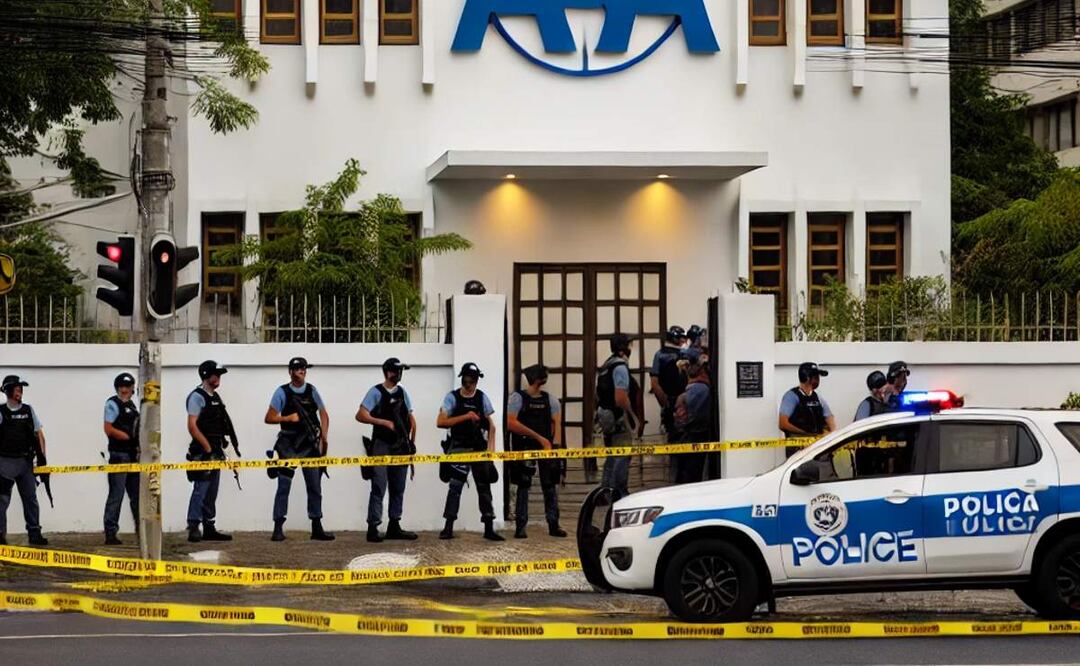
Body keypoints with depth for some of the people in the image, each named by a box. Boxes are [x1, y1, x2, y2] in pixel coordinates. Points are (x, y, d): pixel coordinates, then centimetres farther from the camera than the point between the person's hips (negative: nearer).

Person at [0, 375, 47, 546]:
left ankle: (34, 532, 8)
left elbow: (39, 435, 10)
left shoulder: (28, 410, 9)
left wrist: (42, 457, 3)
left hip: (25, 461, 3)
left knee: (30, 498, 4)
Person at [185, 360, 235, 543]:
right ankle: (193, 528, -11)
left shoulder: (216, 397, 17)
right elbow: (192, 426, -16)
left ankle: (209, 528, 16)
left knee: (212, 492, 11)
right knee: (201, 489, -12)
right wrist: (207, 447, -17)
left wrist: (220, 448, 13)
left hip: (215, 451, 9)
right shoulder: (197, 396, -10)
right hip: (202, 452, -9)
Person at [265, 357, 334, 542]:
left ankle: (317, 528, 13)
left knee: (315, 487, 6)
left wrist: (324, 437, 1)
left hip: (310, 445, 4)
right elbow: (269, 418, -3)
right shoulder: (282, 392, -3)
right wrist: (288, 418, -15)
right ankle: (278, 528, 0)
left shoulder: (312, 390, 7)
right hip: (289, 446, -4)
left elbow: (323, 415, 12)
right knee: (283, 487, -4)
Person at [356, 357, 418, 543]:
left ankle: (394, 526, 15)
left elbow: (411, 418, 18)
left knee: (398, 488, 9)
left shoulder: (402, 392, 12)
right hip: (382, 446, -6)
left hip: (401, 446, 6)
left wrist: (412, 441, 8)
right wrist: (385, 422, -16)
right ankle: (373, 528, -7)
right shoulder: (376, 392, -6)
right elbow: (360, 416, -14)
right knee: (379, 487, -9)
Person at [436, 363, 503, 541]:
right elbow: (441, 422, -11)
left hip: (479, 448, 3)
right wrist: (465, 417, -17)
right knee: (455, 486, -8)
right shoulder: (452, 397, -2)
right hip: (458, 447, -3)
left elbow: (491, 425, 10)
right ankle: (448, 527, -3)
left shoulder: (482, 397, 7)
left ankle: (489, 528, 8)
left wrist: (490, 447, 0)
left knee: (484, 486, 4)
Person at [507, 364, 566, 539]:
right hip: (524, 448, -4)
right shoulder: (517, 397, -3)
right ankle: (520, 527, 4)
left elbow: (557, 423, 6)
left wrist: (553, 444, -10)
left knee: (550, 486, 2)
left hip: (546, 447, 4)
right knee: (523, 487, 0)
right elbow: (511, 423, -14)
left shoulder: (550, 399, 11)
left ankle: (553, 525, 7)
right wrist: (538, 437, -14)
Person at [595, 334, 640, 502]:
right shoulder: (620, 366, -16)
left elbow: (599, 396, 20)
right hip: (620, 419, -10)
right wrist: (634, 418, -13)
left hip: (606, 417, 10)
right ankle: (620, 493, -4)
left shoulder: (606, 366, 14)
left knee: (612, 456, 17)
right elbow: (621, 398, -23)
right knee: (622, 457, -5)